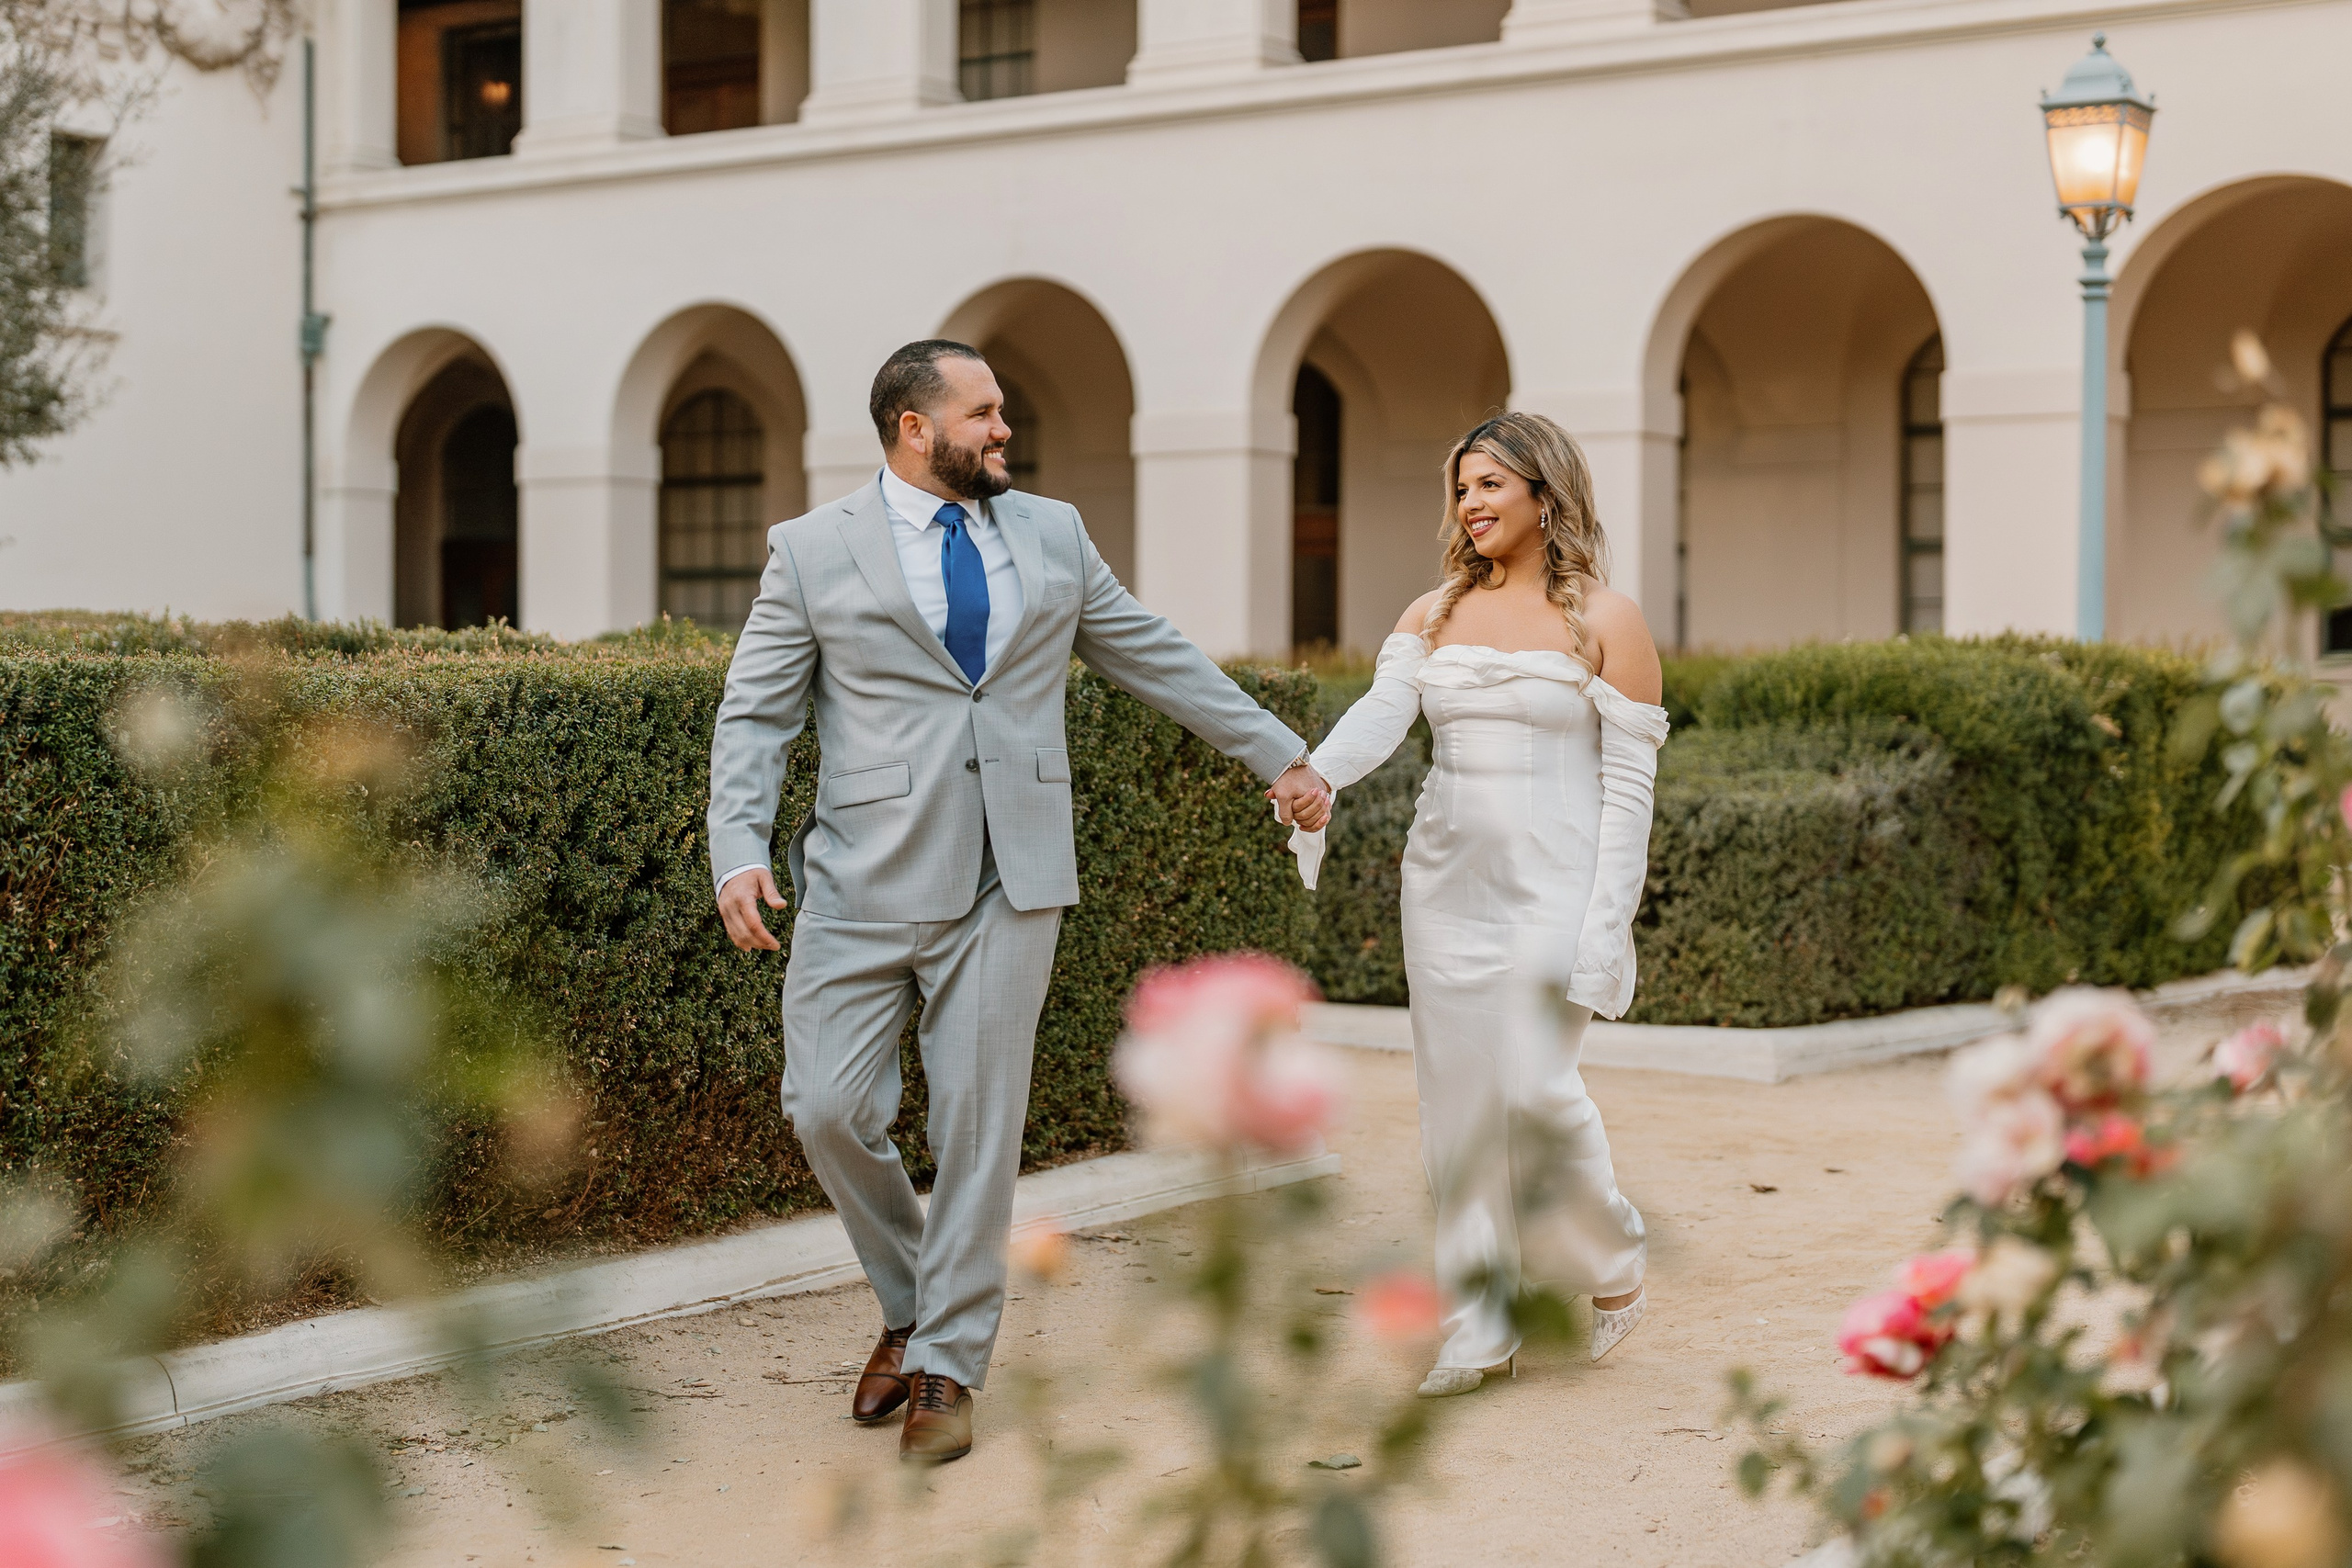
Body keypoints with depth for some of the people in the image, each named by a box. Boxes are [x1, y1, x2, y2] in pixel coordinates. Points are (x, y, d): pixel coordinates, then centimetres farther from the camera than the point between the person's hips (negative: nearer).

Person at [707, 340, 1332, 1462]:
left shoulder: (1052, 536, 12)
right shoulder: (813, 550, 3)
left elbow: (1158, 659, 20)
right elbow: (754, 715, 0)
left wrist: (1278, 754, 21)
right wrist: (739, 850, -14)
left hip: (1008, 881, 2)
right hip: (867, 881, -2)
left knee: (979, 1126, 1)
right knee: (829, 1109, -6)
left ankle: (947, 1367, 13)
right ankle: (908, 1306, 20)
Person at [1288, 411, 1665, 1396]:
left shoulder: (1604, 621, -2)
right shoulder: (1434, 615, 11)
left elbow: (1629, 785, -5)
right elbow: (1380, 711, -6)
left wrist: (1608, 924, -13)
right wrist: (1312, 773, -28)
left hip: (1552, 885, -5)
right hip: (1445, 881, 5)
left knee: (1533, 1086, -13)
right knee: (1458, 1096, 4)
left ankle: (1610, 1270, 14)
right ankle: (1480, 1328, 13)